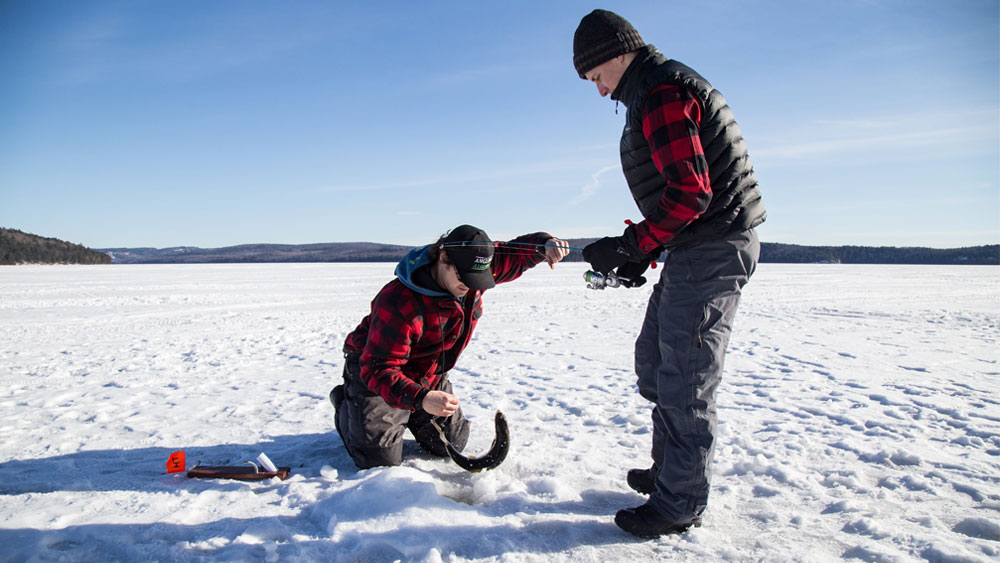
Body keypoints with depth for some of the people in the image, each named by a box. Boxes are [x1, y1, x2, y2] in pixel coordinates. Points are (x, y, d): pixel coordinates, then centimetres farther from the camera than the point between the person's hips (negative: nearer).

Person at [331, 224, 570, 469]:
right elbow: (379, 369, -38)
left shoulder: (474, 268, -16)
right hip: (374, 374, -6)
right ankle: (345, 403, 19)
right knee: (381, 459, -9)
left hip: (430, 376, 7)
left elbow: (518, 253, -4)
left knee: (451, 445, 10)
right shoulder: (399, 302, -38)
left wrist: (546, 244, -27)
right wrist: (420, 399, -54)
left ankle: (405, 416, 36)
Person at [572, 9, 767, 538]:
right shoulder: (653, 92, 19)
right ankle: (668, 469, 32)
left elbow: (690, 193, -23)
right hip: (696, 249, 11)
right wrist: (644, 252, 13)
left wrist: (634, 244, -16)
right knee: (653, 359, 18)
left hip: (711, 247, -11)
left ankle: (681, 501, 10)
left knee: (683, 377, -4)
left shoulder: (661, 92, -15)